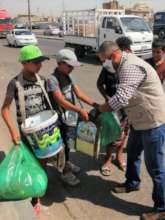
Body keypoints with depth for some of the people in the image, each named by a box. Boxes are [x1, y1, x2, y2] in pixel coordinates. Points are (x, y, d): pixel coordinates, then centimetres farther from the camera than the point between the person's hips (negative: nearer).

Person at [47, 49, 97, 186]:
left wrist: (95, 104, -6)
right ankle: (65, 172, 23)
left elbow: (79, 94, 4)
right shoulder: (52, 79, -20)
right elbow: (61, 101, -29)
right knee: (64, 145, 6)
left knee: (69, 144, 22)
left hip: (72, 117, 8)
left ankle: (67, 163, 44)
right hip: (62, 119, -7)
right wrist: (79, 110, -38)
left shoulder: (68, 77, 6)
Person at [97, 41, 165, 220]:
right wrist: (129, 117, 11)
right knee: (132, 152, 25)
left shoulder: (131, 67, -25)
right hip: (140, 120, 10)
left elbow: (121, 98, -34)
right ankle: (132, 183, 48)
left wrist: (98, 110, -19)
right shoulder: (125, 65, 9)